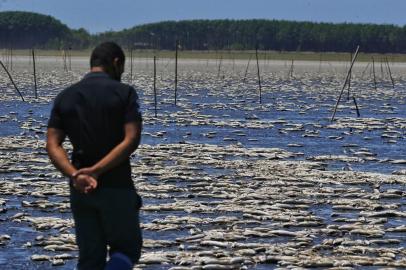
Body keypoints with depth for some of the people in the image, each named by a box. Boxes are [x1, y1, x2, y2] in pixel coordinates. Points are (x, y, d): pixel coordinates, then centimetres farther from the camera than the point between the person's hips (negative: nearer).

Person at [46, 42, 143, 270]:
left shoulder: (65, 97, 7)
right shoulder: (124, 93, -6)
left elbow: (53, 145, -3)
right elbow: (132, 140, -17)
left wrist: (75, 175, -16)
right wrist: (96, 171, -20)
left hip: (80, 190, 4)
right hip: (116, 187, -4)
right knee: (127, 250, 10)